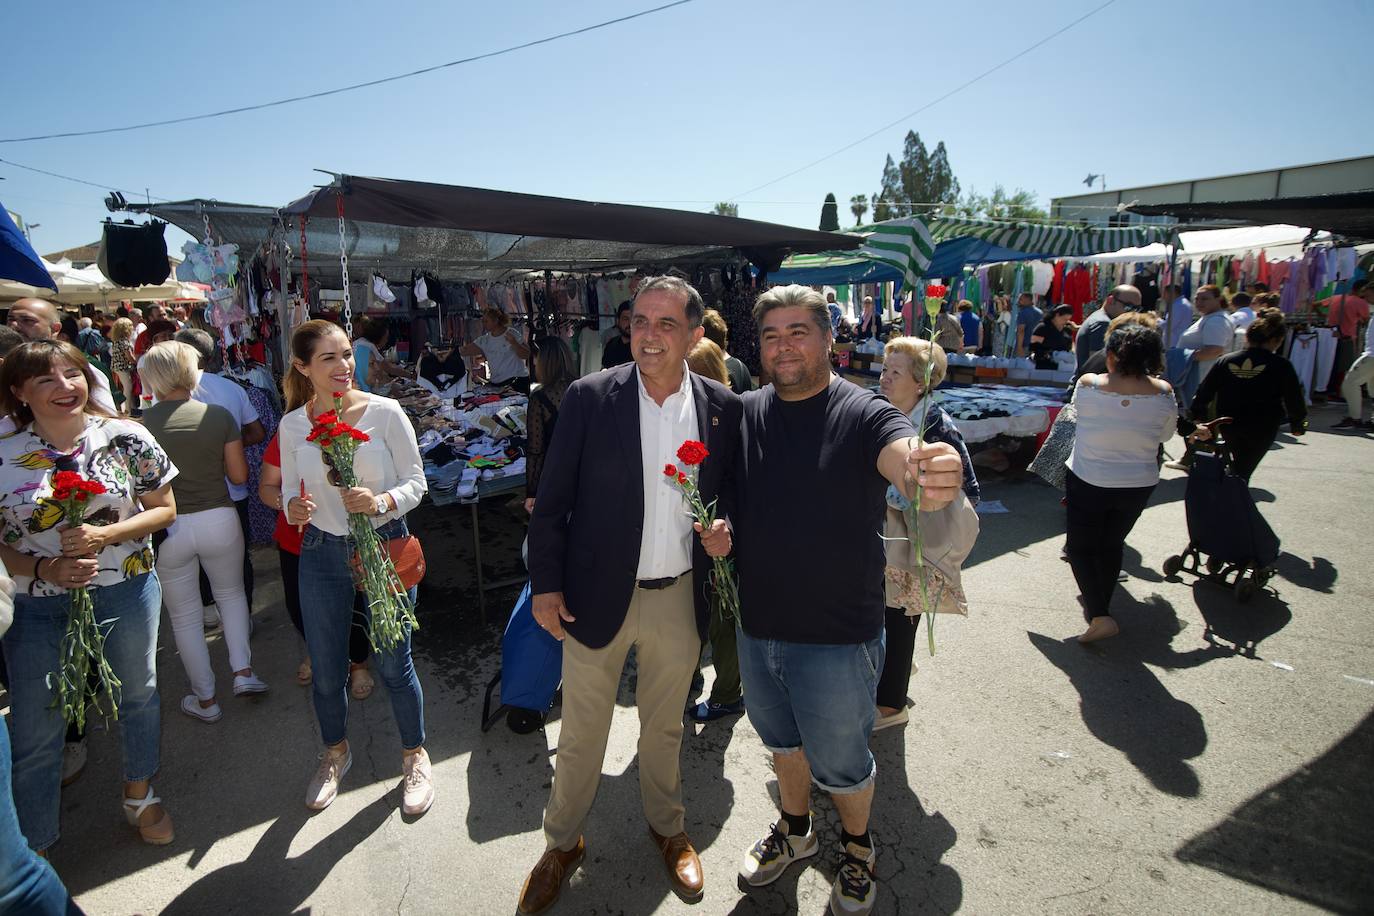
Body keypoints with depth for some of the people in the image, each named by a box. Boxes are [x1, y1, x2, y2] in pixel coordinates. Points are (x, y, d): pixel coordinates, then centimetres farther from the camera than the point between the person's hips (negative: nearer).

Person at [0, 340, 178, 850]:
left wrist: (106, 534, -19)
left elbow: (164, 509, -3)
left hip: (126, 589, 1)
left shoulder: (126, 439, -9)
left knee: (137, 694, 18)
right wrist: (45, 568, -19)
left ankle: (139, 795, 44)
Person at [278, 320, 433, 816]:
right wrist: (294, 509, -13)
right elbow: (290, 490, 9)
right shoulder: (292, 424, -2)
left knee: (393, 664, 9)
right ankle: (335, 752, 45)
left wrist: (382, 502, -27)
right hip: (321, 555, 3)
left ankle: (414, 756, 34)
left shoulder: (385, 412, -12)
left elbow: (416, 482, -8)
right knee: (326, 671, 16)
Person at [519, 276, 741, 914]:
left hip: (679, 600, 2)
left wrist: (726, 528, -12)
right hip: (597, 596, -1)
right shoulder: (589, 397, -10)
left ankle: (667, 827, 49)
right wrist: (545, 585, -7)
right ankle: (562, 843, 41)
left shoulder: (722, 407, -4)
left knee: (665, 727, 23)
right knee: (580, 734, 16)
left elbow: (733, 490, 8)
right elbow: (552, 501, -6)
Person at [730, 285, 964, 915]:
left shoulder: (864, 414, -15)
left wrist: (934, 479, -57)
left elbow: (907, 464, -34)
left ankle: (857, 847, 49)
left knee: (840, 762, 17)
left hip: (837, 637, -4)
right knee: (782, 742, 27)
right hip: (757, 626, 4)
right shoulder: (744, 413, -1)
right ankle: (795, 830, 55)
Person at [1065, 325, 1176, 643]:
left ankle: (1099, 616, -4)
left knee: (1081, 547, 10)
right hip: (1138, 484, 3)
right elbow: (1165, 435, 4)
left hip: (1087, 481, -3)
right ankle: (1099, 607, 36)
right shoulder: (1163, 392, -11)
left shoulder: (1088, 384, -17)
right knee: (1112, 546, 21)